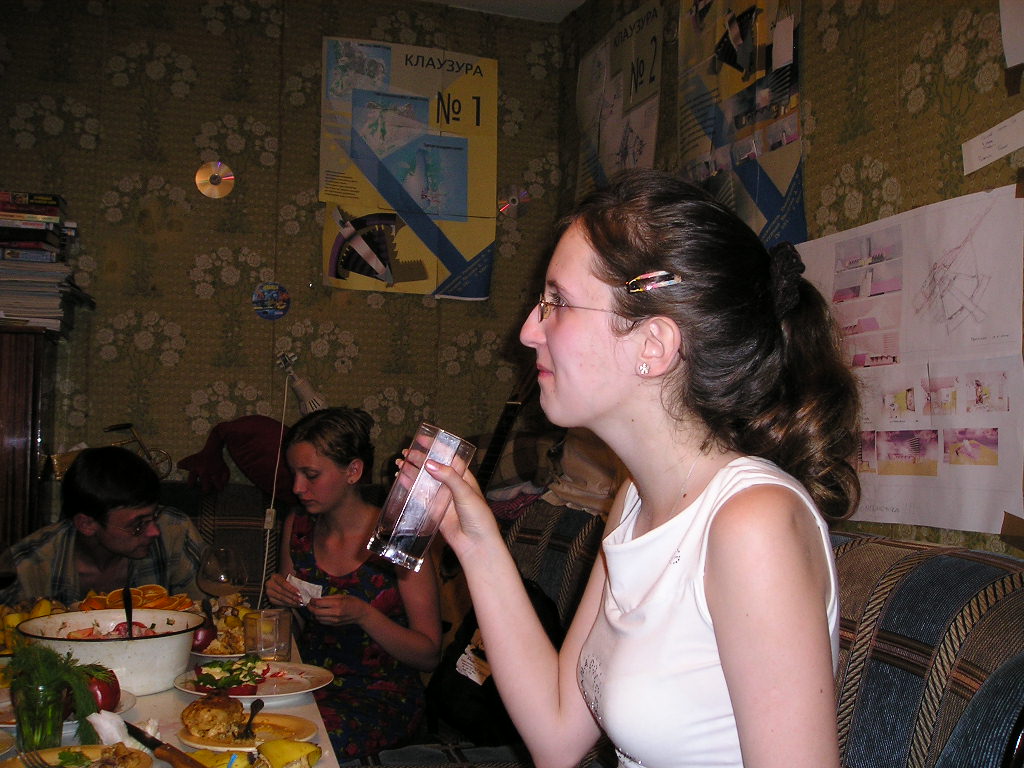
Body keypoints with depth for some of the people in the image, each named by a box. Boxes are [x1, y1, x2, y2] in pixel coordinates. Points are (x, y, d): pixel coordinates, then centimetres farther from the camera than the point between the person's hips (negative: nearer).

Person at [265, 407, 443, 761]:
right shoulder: (298, 526, 3)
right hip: (310, 679, 5)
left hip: (382, 699, -5)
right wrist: (280, 596, -5)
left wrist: (362, 614, -25)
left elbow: (430, 655, -12)